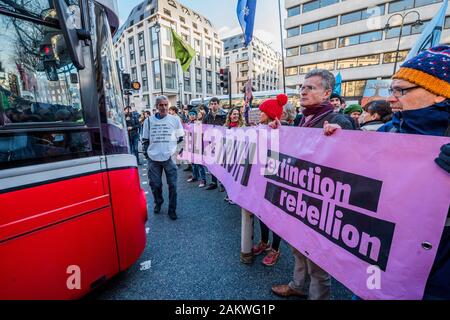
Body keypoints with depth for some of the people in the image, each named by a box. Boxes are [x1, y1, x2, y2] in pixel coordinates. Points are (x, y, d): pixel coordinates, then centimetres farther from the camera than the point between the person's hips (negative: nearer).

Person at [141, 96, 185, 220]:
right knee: (155, 184, 9)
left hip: (170, 157, -1)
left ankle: (172, 209, 19)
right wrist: (148, 151, 5)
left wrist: (174, 149, 3)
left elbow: (180, 138, 10)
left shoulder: (175, 120, 3)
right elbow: (145, 139, 14)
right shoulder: (149, 120, 7)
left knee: (172, 185, 1)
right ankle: (158, 203, 37)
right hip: (153, 158, 2)